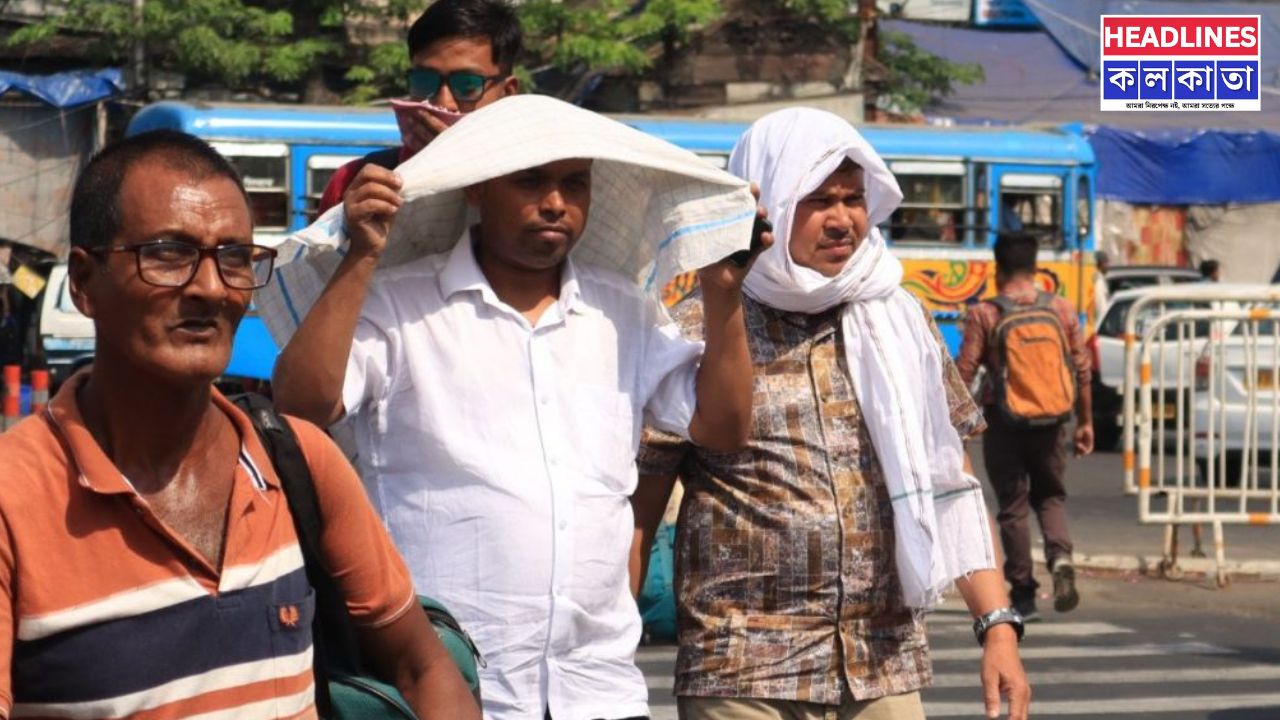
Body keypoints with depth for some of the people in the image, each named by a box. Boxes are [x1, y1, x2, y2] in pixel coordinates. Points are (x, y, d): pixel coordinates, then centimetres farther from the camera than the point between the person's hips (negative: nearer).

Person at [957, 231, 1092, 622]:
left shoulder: (983, 315, -7)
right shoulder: (1062, 310, 2)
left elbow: (964, 372, -9)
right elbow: (1082, 370, 5)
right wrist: (1085, 422, 14)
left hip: (1004, 420, -2)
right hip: (1049, 419, 3)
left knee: (1013, 505, 7)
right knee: (1050, 495, 18)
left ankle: (1023, 591, 9)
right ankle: (1060, 556, -9)